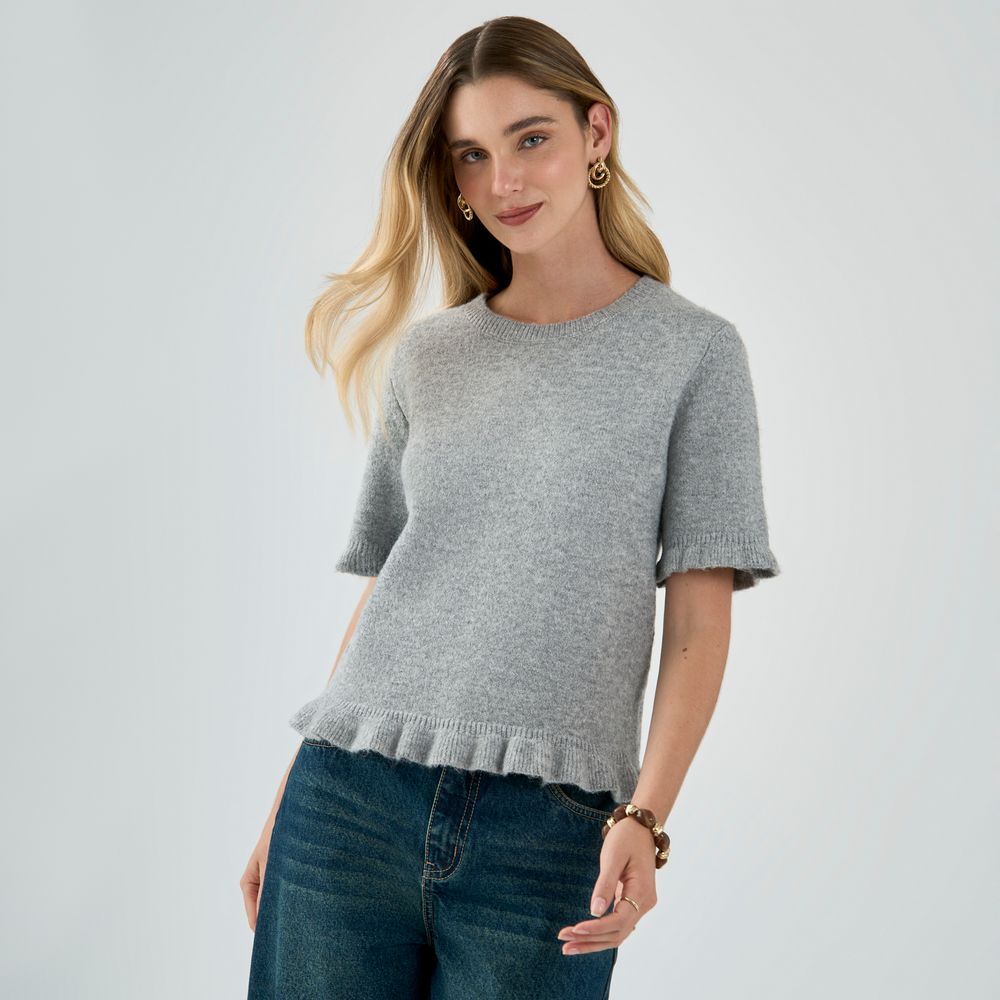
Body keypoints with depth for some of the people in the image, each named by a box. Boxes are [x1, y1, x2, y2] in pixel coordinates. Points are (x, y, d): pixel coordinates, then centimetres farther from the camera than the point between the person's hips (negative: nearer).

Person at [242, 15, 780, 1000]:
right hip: (351, 800, 3)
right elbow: (384, 591, 13)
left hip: (546, 832, -3)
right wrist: (286, 804, 10)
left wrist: (644, 819, -15)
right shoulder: (427, 355, 11)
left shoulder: (692, 351, 2)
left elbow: (699, 622, -3)